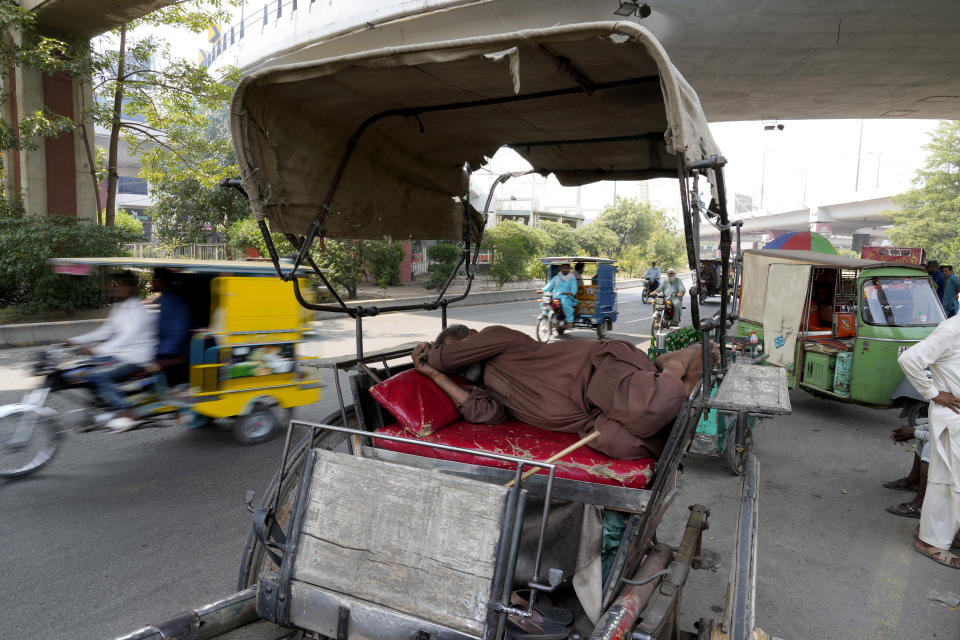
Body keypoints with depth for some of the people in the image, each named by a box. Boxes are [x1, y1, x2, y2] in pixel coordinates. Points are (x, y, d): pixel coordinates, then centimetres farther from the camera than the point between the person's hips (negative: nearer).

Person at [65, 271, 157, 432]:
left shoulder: (138, 310, -15)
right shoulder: (118, 308, 14)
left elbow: (127, 336, -28)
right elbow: (105, 332, 18)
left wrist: (97, 350, -40)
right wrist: (74, 340, 9)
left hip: (135, 358, -9)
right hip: (116, 355, 9)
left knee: (98, 375, -25)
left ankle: (126, 412, -16)